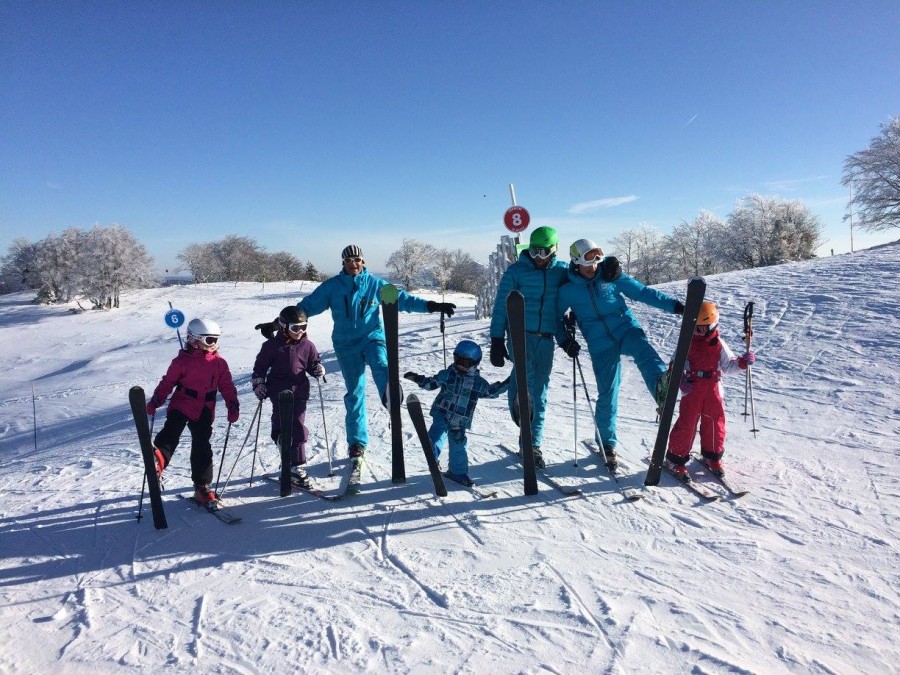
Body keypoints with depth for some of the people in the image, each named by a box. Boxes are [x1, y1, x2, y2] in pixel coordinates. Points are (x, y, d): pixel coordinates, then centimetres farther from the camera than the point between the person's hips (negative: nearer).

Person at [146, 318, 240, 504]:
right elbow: (167, 382, -4)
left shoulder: (219, 362, 4)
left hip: (204, 411, 2)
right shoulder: (182, 361, -5)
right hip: (181, 405, -2)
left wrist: (233, 406, -2)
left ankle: (202, 486, 15)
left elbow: (227, 386, 6)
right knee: (171, 432, -28)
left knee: (202, 448, 6)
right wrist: (155, 401, -14)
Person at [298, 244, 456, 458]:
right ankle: (357, 442, 12)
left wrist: (432, 306, -7)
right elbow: (308, 305, 0)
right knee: (354, 392, 2)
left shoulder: (375, 284, 1)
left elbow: (401, 298, 0)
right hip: (346, 344, 0)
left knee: (381, 365, -33)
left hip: (373, 337, 1)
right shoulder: (331, 286, 1)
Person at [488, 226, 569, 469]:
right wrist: (497, 340, -6)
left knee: (539, 393, 6)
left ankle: (534, 444, 16)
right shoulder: (516, 271, 0)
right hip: (520, 333, -2)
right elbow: (501, 306, 0)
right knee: (525, 368, -34)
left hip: (546, 339, 2)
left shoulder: (562, 271, 5)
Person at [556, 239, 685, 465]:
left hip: (626, 328, 1)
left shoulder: (612, 276, 4)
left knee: (644, 351, -34)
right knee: (607, 394, -1)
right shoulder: (567, 291, 4)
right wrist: (565, 341, -1)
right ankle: (607, 443, 17)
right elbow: (557, 318, 15)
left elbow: (643, 292, 5)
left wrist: (675, 305, -1)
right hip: (601, 346, -1)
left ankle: (661, 385, -63)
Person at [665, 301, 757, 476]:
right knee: (686, 423, -3)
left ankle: (712, 456, 29)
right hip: (691, 389, -3)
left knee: (716, 421, 9)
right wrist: (681, 380, -14)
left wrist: (743, 362, -13)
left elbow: (728, 365, 5)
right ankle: (676, 458, 8)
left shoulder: (718, 344, 3)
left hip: (713, 388, 3)